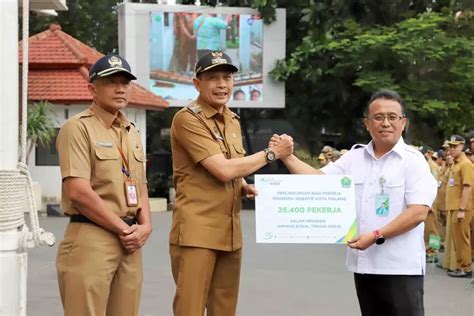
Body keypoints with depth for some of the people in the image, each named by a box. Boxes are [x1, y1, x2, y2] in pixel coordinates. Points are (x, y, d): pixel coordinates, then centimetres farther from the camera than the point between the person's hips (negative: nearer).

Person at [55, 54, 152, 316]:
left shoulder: (131, 132, 18)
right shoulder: (78, 128, -7)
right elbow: (78, 191, -15)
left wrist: (145, 225, 1)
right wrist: (124, 228, -11)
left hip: (130, 243, 7)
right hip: (91, 238, -7)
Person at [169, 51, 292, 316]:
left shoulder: (233, 121, 14)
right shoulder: (187, 119, -12)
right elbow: (223, 170, -19)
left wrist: (245, 187, 5)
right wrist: (272, 153, -10)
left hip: (230, 232, 8)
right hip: (196, 231, -8)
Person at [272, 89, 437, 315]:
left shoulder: (413, 160, -6)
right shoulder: (354, 157, 10)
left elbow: (418, 212, -14)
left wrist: (376, 236, -19)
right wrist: (286, 156, -7)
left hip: (400, 266, -5)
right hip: (364, 263, 5)